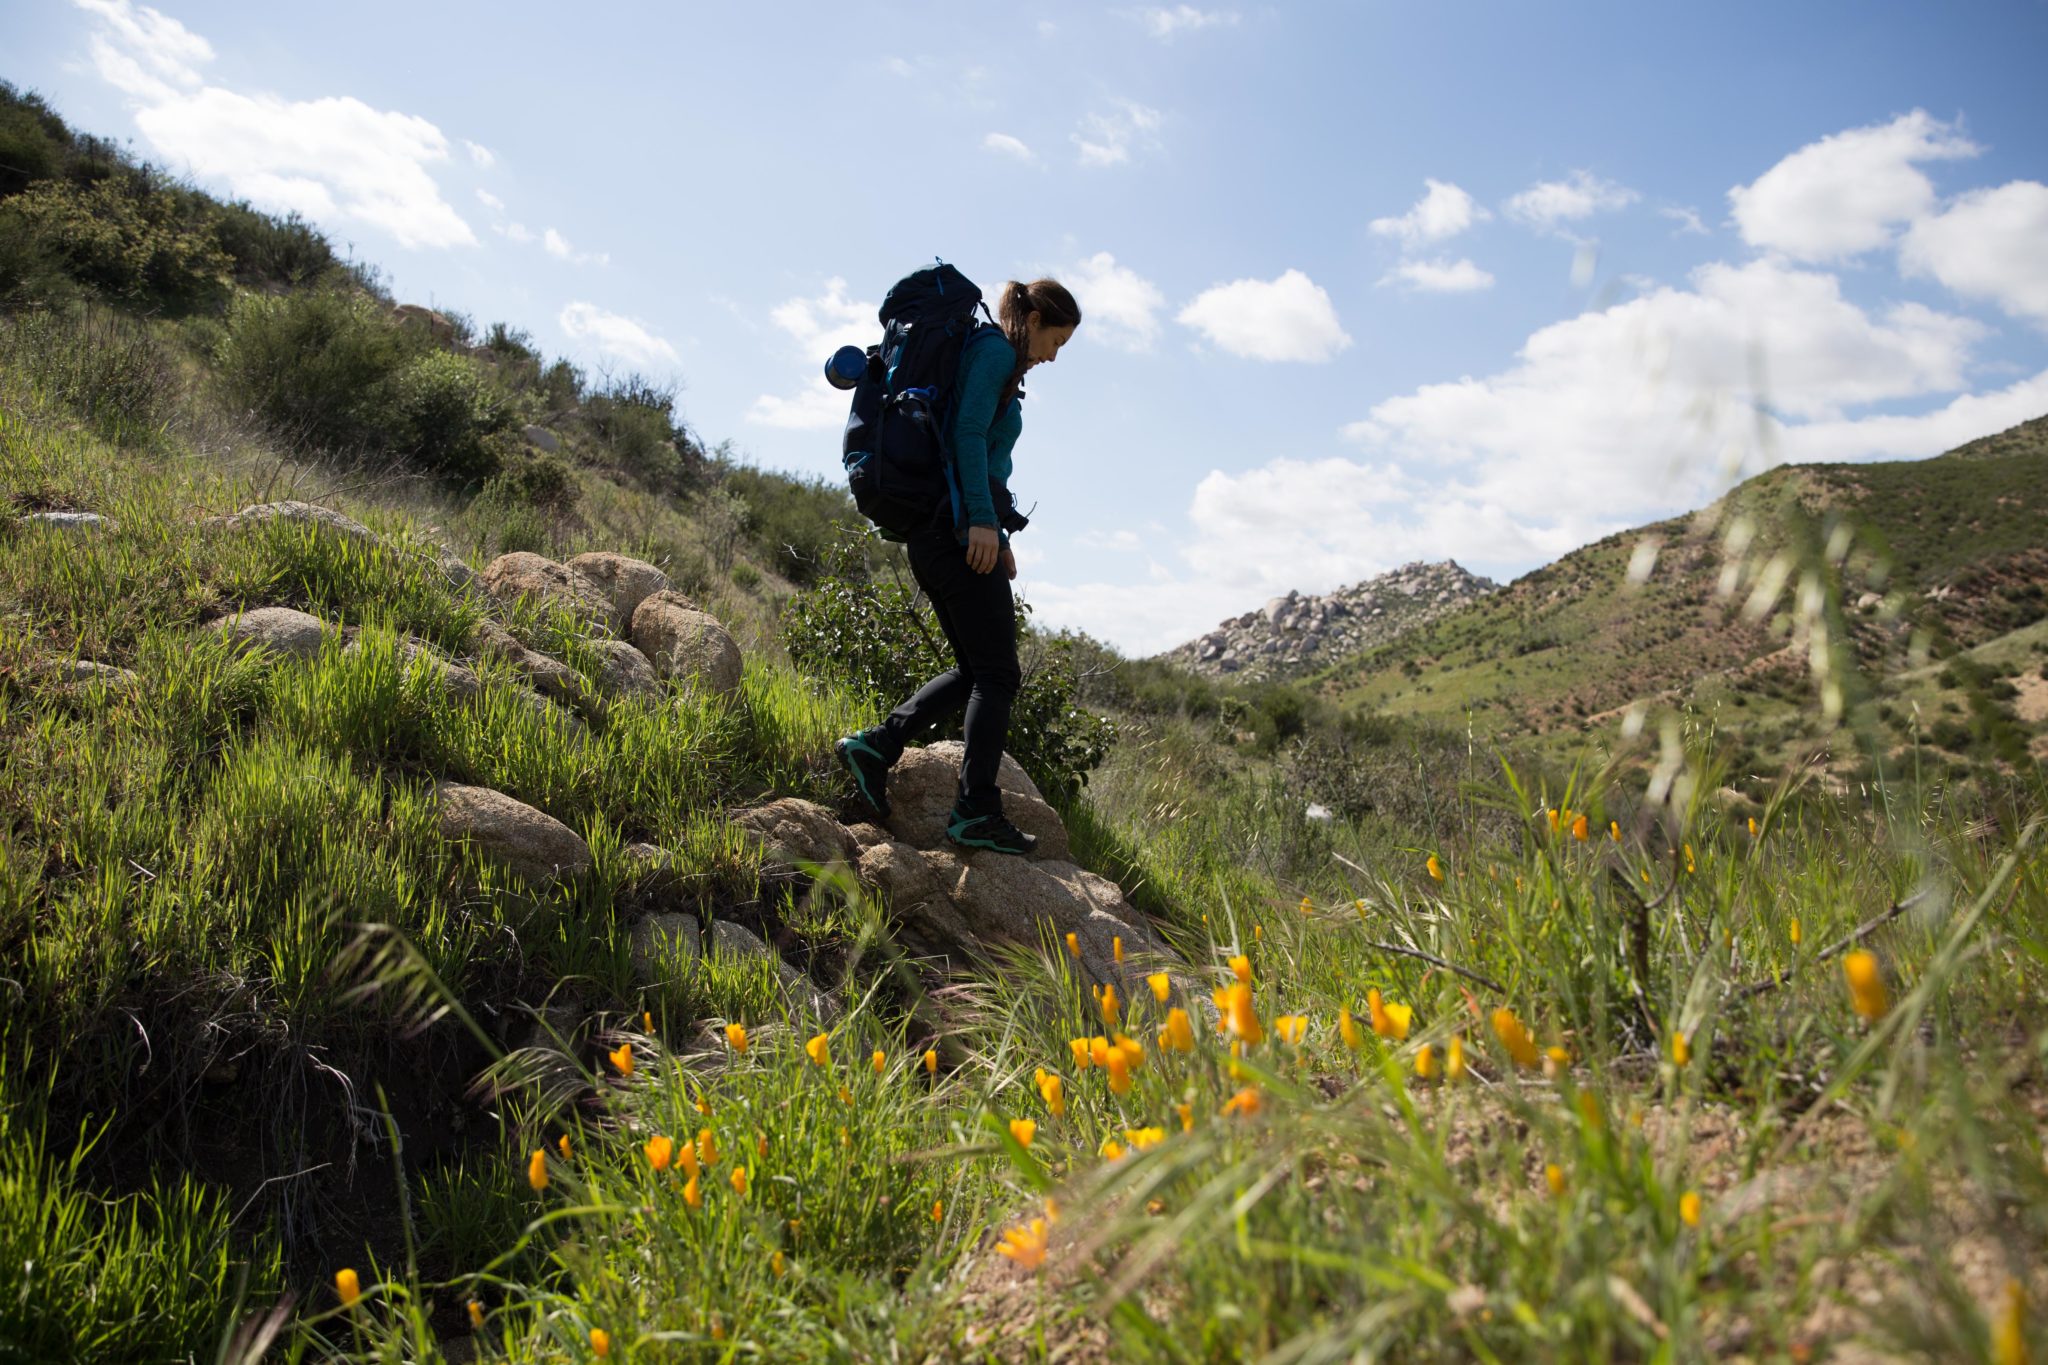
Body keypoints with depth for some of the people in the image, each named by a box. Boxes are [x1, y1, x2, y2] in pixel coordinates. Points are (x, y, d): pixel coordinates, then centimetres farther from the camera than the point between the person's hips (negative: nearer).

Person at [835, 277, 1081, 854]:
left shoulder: (995, 360, 25)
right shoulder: (997, 351, -4)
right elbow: (969, 433, -18)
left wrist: (998, 536, 20)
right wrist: (984, 519, -24)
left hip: (934, 534, 10)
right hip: (959, 528, -10)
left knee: (975, 668, 14)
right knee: (997, 672, -5)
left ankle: (876, 745, 8)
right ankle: (976, 812, -3)